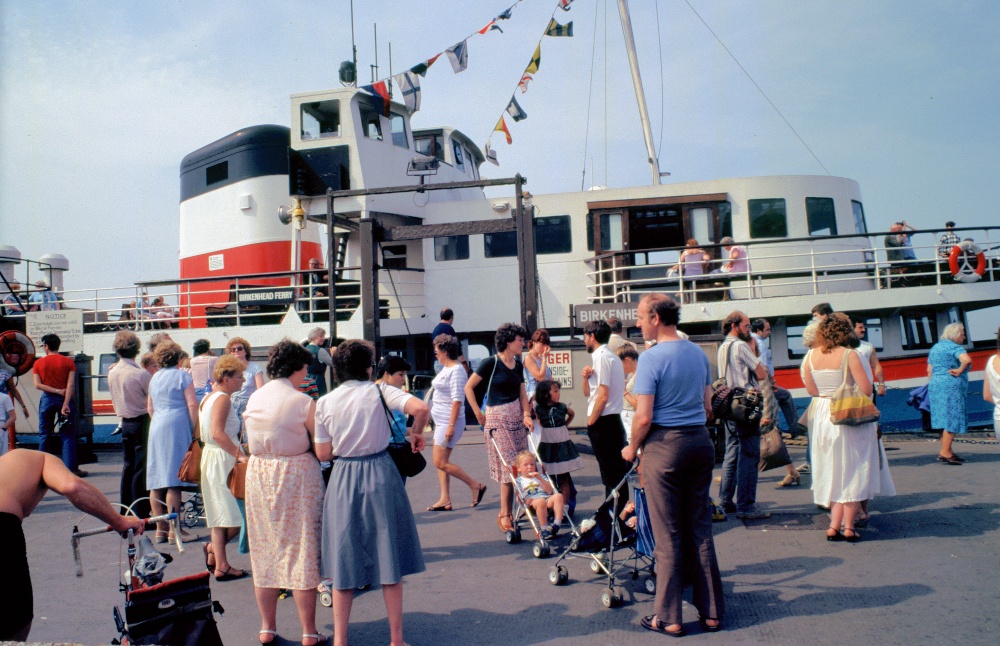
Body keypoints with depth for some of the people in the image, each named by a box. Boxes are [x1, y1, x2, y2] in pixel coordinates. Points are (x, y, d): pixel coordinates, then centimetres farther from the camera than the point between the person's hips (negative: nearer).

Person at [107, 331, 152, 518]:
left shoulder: (112, 373, 3)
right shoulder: (141, 374, -18)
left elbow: (117, 398, 14)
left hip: (125, 423, 7)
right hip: (142, 422, -7)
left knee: (127, 466, 14)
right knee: (141, 468, -2)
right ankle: (140, 514, 0)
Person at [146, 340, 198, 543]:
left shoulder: (154, 378, 16)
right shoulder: (182, 376, -2)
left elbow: (150, 408, 21)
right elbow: (192, 405, -9)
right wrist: (195, 429, -3)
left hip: (156, 428, 6)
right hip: (177, 427, -6)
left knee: (156, 481, 8)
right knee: (173, 481, -6)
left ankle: (160, 529, 13)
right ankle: (173, 530, -5)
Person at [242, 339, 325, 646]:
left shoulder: (253, 399, 4)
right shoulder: (303, 402, -13)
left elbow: (250, 442, 10)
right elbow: (322, 449, -10)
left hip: (258, 474, 5)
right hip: (297, 475, -5)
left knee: (265, 551, 14)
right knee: (302, 551, 3)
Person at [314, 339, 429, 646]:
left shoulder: (324, 403, 0)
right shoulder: (379, 391, -6)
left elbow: (323, 453, 2)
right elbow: (420, 408, -21)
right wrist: (416, 433, -3)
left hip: (344, 479, 2)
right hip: (380, 474, -2)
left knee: (344, 559, 11)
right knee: (388, 557, 9)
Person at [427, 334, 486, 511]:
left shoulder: (456, 370, -15)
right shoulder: (446, 369, 14)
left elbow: (457, 400, -21)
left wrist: (451, 425, -24)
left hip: (449, 422, -10)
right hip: (441, 421, 10)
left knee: (440, 462, -8)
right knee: (441, 462, 9)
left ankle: (476, 486, 1)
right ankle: (445, 500, 14)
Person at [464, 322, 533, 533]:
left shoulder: (518, 365, 8)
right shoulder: (491, 363, -11)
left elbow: (522, 392, 10)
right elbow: (468, 387, -7)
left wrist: (526, 414, -6)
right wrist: (479, 414, -7)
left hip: (516, 417, 7)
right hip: (497, 418, -7)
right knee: (507, 467, -6)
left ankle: (507, 512, 16)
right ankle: (504, 515, 5)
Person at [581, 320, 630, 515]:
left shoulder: (601, 358, -14)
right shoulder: (611, 357, 17)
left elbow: (602, 396, -21)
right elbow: (588, 393, 18)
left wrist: (591, 422, -12)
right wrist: (586, 377, 0)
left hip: (603, 423, -10)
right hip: (612, 421, 10)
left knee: (612, 474, -4)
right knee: (615, 472, 14)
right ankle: (614, 515, 22)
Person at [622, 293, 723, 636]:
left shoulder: (652, 357, -13)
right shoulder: (699, 353, 8)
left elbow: (644, 417, -16)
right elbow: (708, 407, 13)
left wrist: (632, 448, -1)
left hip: (665, 444, -6)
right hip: (701, 441, 6)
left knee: (668, 535, 2)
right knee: (701, 530, 13)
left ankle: (668, 617, 11)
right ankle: (711, 611, 21)